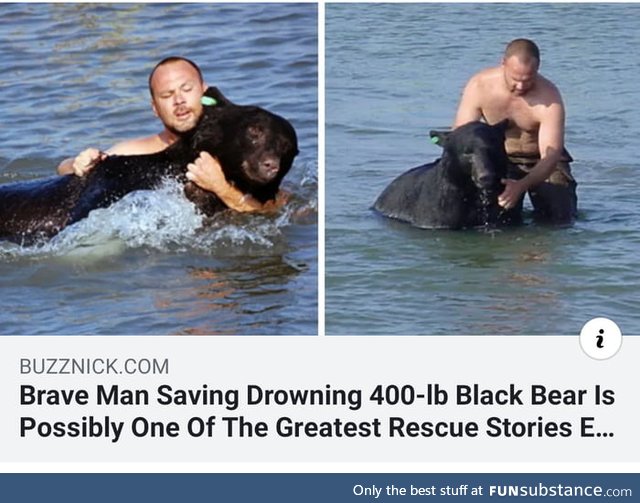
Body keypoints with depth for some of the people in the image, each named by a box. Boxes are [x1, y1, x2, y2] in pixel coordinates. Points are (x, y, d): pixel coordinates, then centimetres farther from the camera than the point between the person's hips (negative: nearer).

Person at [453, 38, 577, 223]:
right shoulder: (479, 86, -23)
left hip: (542, 160, -1)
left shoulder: (549, 97, -30)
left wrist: (521, 186, -54)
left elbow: (550, 155, -35)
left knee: (560, 219, -15)